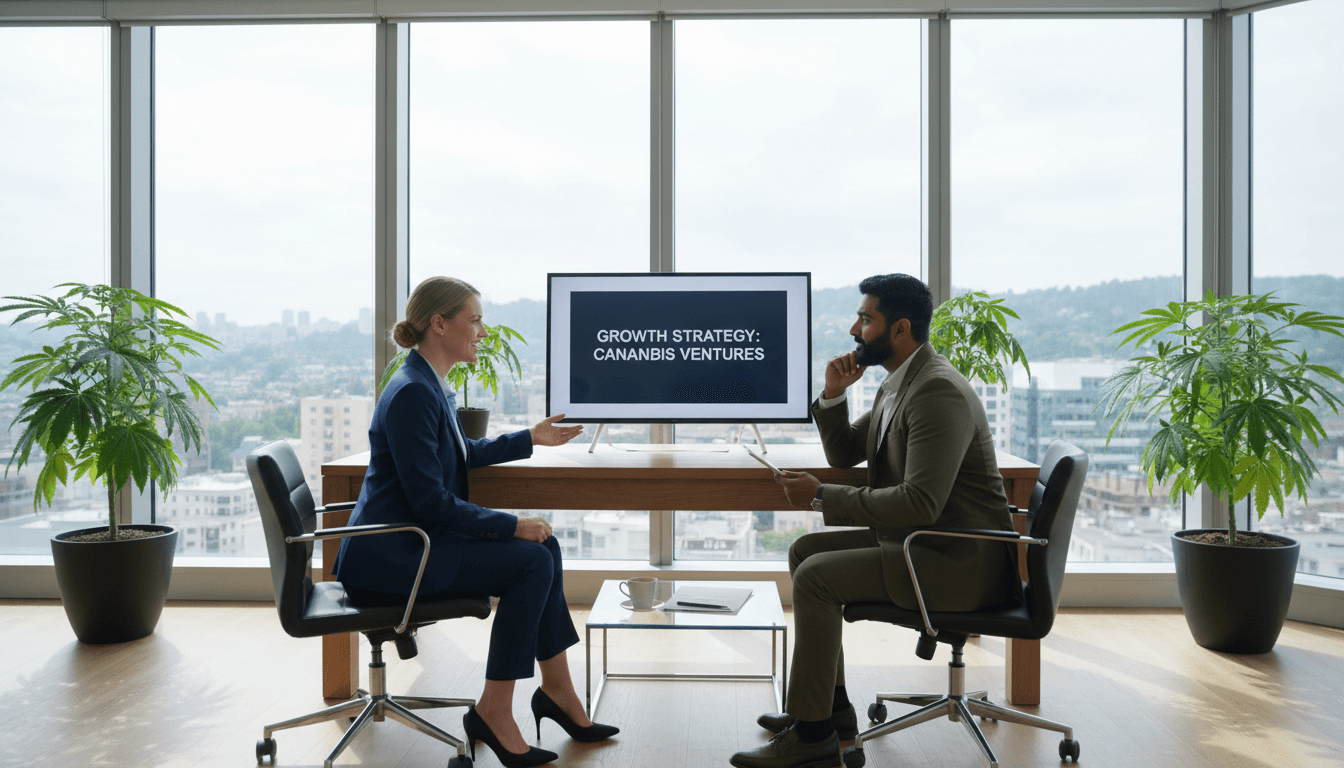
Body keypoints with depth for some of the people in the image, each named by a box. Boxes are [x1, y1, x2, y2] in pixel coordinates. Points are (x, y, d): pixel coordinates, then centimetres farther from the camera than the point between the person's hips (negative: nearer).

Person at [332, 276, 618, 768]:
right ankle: (493, 711, -5)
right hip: (388, 558, -10)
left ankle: (556, 689, 11)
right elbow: (430, 501, -24)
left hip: (413, 539, 10)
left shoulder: (432, 386, 12)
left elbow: (466, 454, 29)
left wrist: (532, 438, 29)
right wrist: (511, 525, -19)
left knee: (544, 547, 3)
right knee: (532, 561, -16)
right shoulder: (412, 393, -20)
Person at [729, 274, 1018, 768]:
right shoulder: (897, 385, 11)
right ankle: (831, 706, 18)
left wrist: (822, 496, -23)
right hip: (917, 540, 10)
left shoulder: (938, 392, -22)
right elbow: (844, 454, 18)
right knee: (805, 550, 10)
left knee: (815, 577, -19)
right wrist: (834, 394, 1)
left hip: (958, 561, -10)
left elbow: (920, 504, -30)